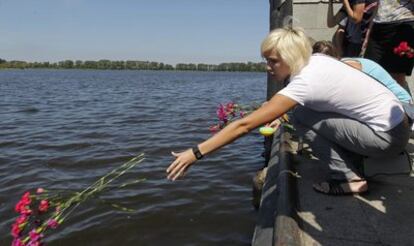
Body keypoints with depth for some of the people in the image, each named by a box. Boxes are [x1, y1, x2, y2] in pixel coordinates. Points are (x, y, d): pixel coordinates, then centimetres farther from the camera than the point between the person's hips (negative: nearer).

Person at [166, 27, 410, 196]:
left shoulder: (303, 83, -24)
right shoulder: (317, 59, -2)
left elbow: (244, 125, -27)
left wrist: (196, 153, -23)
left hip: (389, 136, -8)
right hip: (395, 124, 8)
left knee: (302, 117, -14)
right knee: (311, 108, 9)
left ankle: (348, 178, -5)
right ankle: (353, 165, 12)